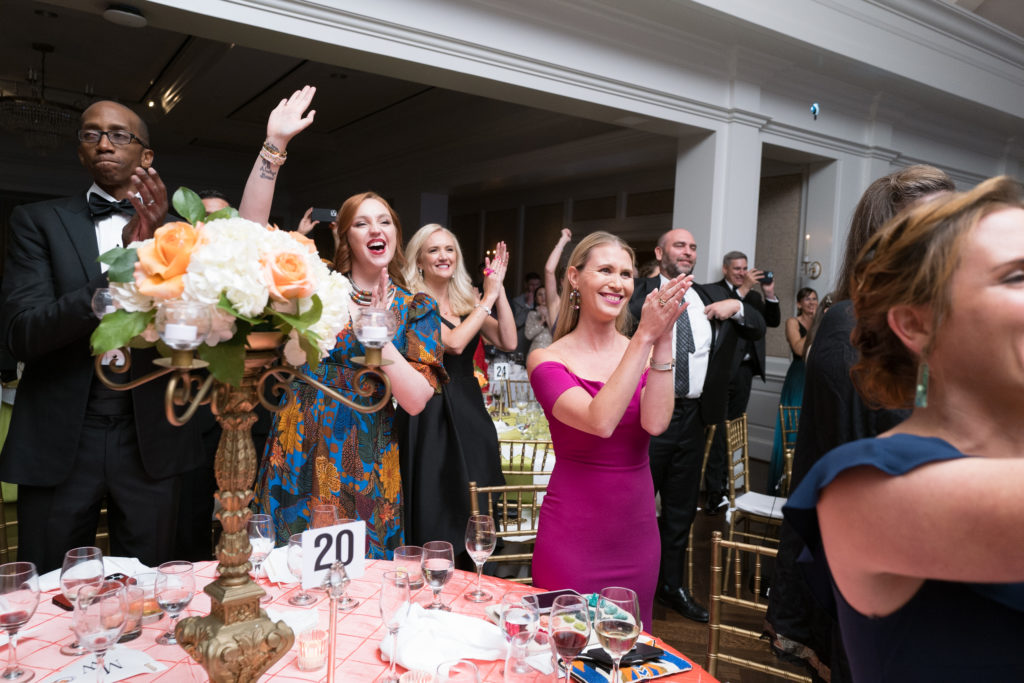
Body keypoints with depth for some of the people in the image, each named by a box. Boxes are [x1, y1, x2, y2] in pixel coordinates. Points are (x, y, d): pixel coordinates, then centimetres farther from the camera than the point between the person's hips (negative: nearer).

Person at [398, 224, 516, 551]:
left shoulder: (468, 301, 11)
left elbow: (508, 342, 1)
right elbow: (453, 342, -20)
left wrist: (499, 288, -4)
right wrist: (488, 298, -11)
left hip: (469, 409, 6)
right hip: (431, 415, -5)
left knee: (474, 510, 10)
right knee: (437, 515, 1)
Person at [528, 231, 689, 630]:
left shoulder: (644, 352, 2)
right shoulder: (548, 360, -9)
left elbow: (655, 422, -15)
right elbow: (600, 421, -25)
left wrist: (663, 339, -21)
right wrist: (645, 336, -26)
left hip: (636, 532, 4)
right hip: (572, 534, -4)